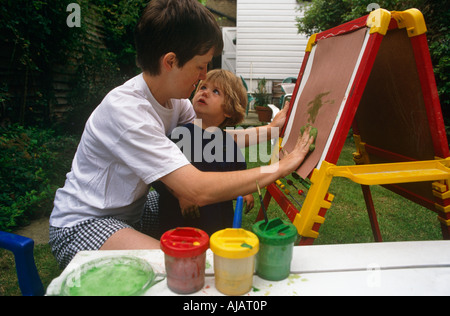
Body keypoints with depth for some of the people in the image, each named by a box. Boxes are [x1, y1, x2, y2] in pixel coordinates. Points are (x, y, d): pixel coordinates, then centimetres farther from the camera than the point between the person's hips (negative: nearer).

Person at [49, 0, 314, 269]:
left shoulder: (172, 95, -7)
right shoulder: (125, 110, -33)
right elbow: (199, 190, -38)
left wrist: (269, 130, -3)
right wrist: (282, 167, -31)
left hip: (133, 210, 8)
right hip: (81, 226, -7)